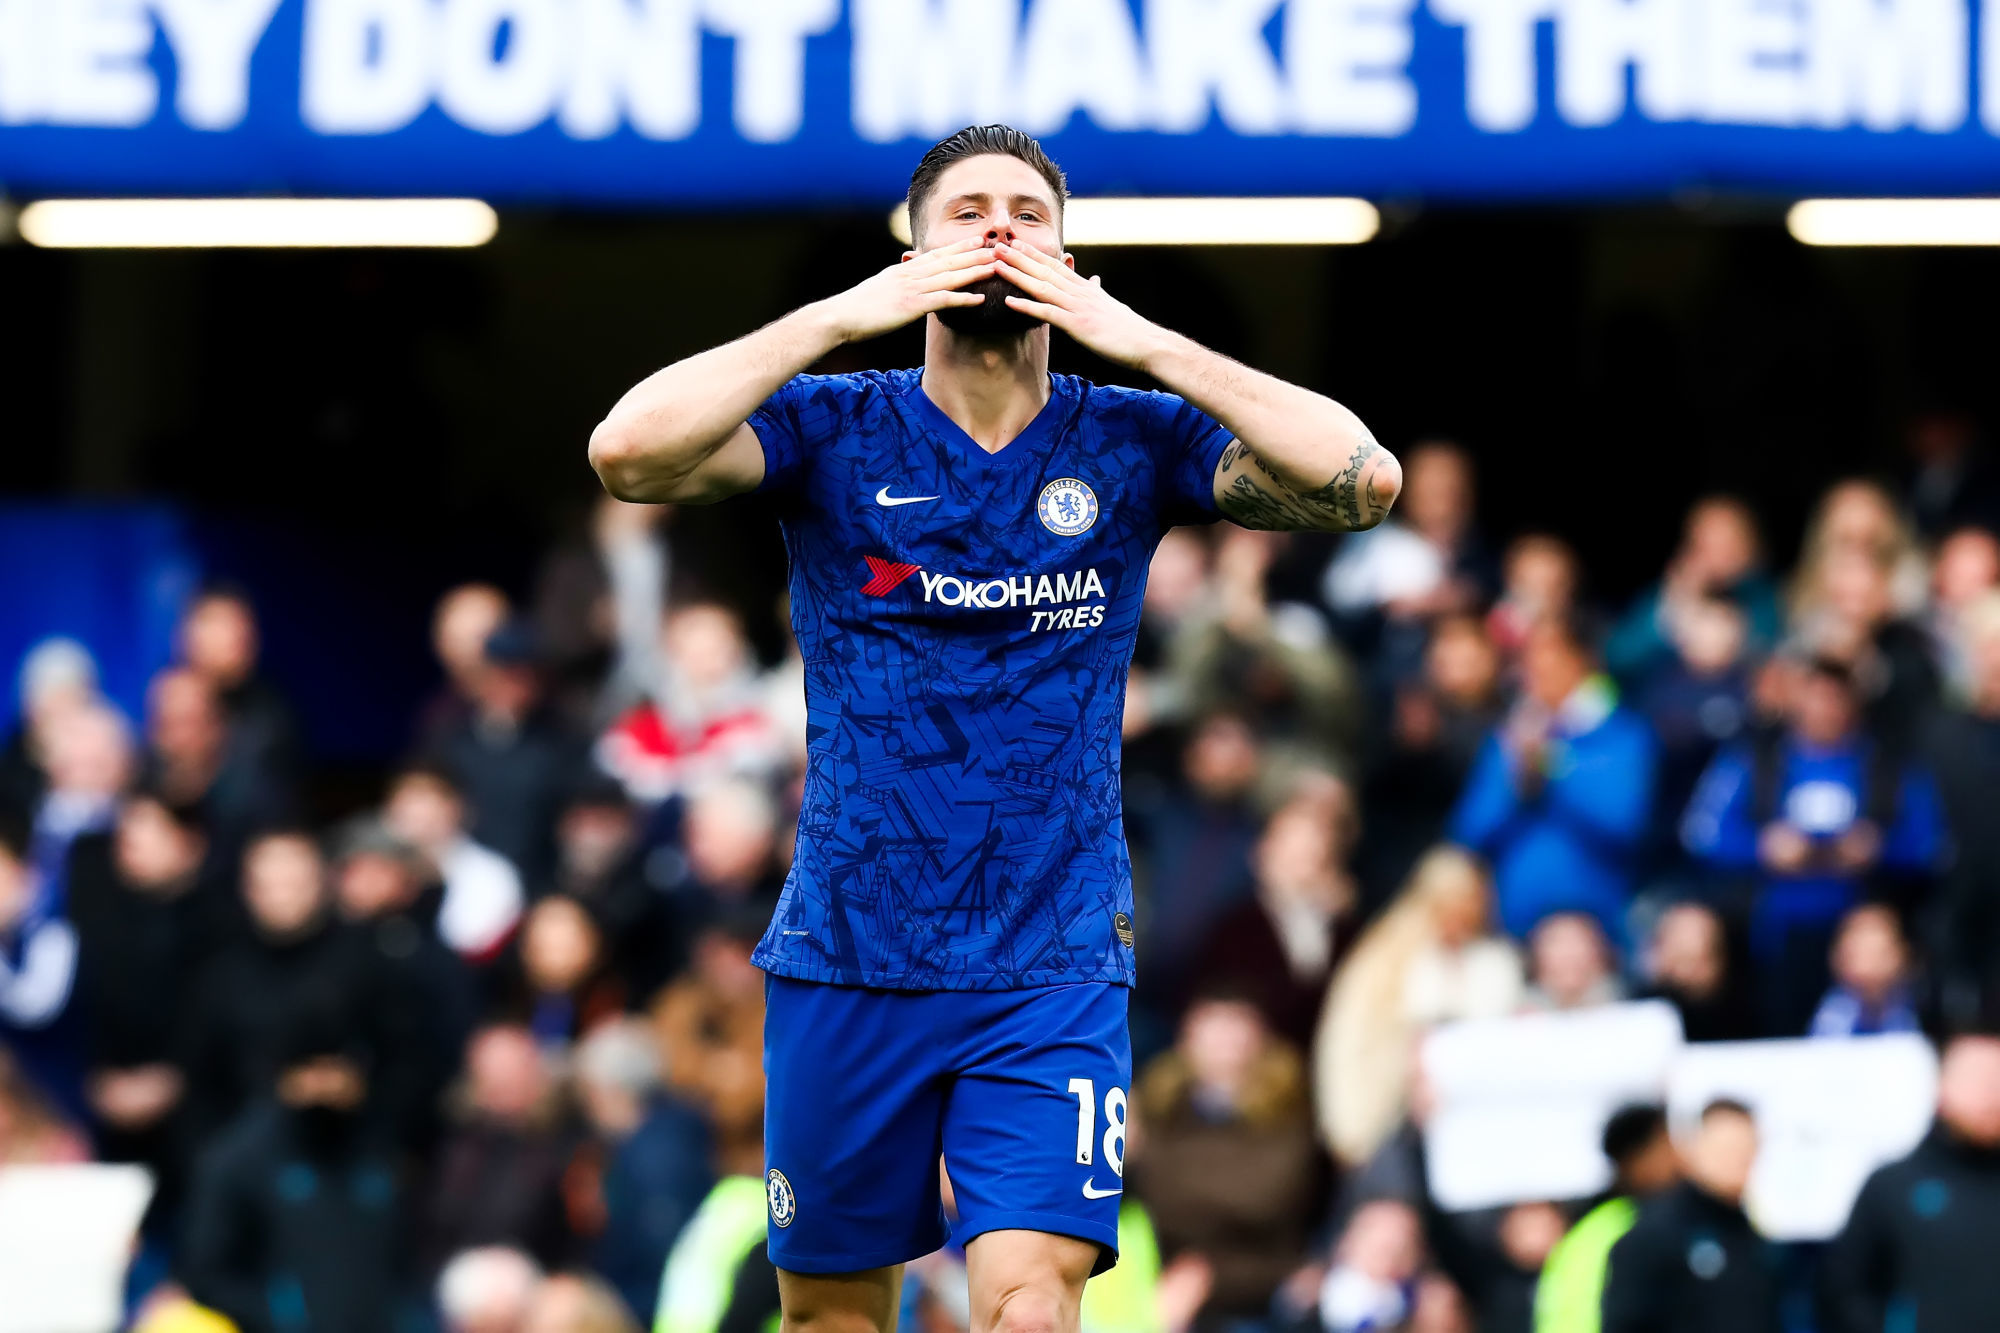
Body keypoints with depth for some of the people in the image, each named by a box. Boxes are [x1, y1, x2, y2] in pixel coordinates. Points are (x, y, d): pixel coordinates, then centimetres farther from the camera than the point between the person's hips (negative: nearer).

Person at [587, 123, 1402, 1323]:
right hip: (848, 957, 1)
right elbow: (629, 452, -18)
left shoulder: (1132, 444, 1)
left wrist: (1144, 342, -14)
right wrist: (843, 317, -17)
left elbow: (1363, 480, -12)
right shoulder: (834, 433, -1)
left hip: (1054, 968, -1)